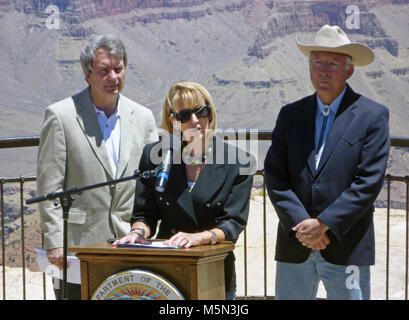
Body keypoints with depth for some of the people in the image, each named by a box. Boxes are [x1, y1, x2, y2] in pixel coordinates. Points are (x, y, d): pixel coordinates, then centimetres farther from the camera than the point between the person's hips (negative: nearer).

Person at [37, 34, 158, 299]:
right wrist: (54, 243, -11)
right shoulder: (61, 116, -2)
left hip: (129, 245, 4)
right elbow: (49, 187, -5)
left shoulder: (143, 117, 10)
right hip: (79, 245, -3)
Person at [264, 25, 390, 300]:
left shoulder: (373, 116, 0)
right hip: (294, 246, 3)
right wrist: (300, 224, -10)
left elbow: (370, 182, -8)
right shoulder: (291, 115, 11)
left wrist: (324, 224, -14)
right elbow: (275, 176, 4)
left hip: (346, 248, -3)